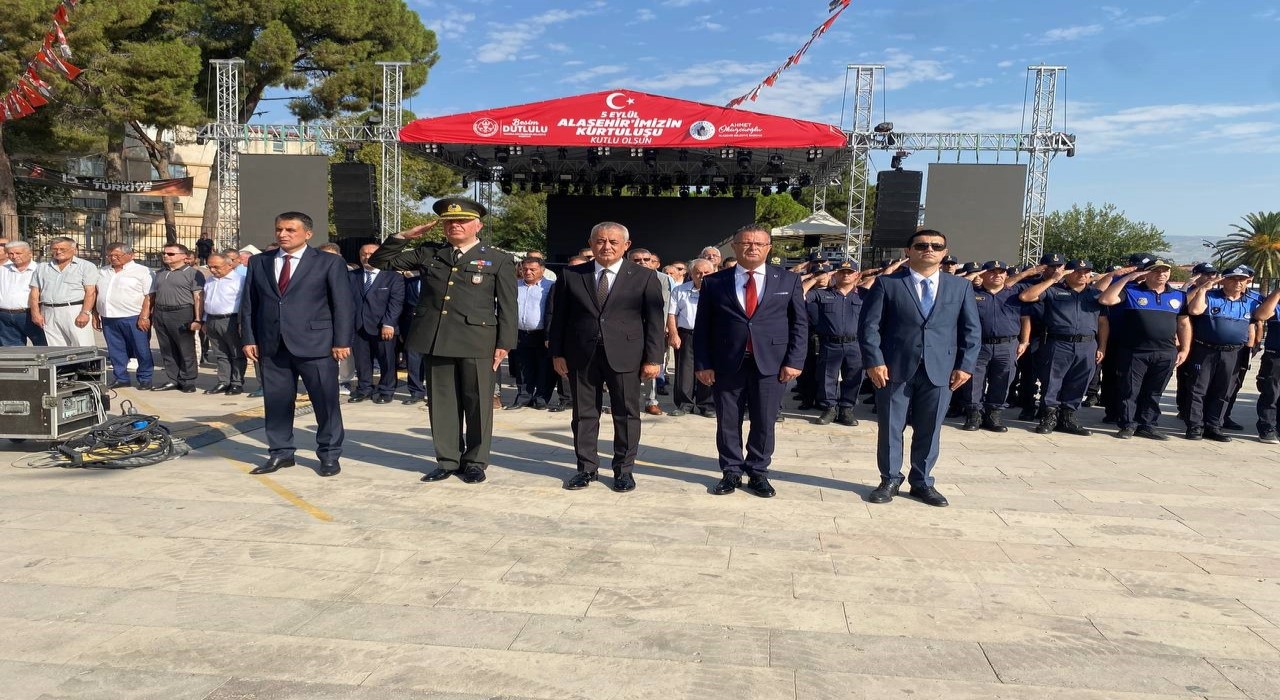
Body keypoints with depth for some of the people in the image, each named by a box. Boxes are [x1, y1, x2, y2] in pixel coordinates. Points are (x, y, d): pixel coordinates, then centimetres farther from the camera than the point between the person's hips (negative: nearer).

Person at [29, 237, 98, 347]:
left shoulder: (86, 266, 2)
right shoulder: (42, 268, 18)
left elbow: (90, 292, -7)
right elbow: (35, 292, 16)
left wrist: (85, 313, -17)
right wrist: (36, 313, 4)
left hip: (75, 311, -5)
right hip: (49, 314, 5)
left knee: (83, 349, -10)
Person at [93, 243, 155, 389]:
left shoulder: (142, 271, -3)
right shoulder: (102, 273, 16)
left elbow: (149, 297, -10)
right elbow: (95, 295, 21)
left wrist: (144, 317, -17)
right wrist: (95, 315, 13)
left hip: (133, 318, -6)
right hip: (108, 318, 6)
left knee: (142, 350, -1)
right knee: (115, 351, 10)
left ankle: (145, 379, 9)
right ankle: (120, 378, 19)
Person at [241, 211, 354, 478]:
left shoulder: (329, 263, 0)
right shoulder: (258, 262, 12)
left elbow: (343, 305, -3)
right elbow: (248, 303, 13)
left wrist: (342, 341, -9)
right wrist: (249, 338, 5)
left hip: (315, 344, -3)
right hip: (271, 345, 4)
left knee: (326, 401, 1)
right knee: (276, 401, 8)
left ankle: (329, 455, 14)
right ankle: (280, 453, 22)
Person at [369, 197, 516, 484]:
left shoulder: (498, 260, 4)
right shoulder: (427, 254, 13)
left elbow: (507, 306, 2)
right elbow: (380, 260, 16)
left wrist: (504, 344, -5)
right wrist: (405, 236, 4)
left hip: (476, 341, -3)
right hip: (436, 340, 4)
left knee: (477, 403, 3)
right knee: (442, 403, 9)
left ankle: (475, 462, 15)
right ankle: (447, 460, 20)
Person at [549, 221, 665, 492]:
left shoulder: (644, 277, 1)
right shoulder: (570, 275, 6)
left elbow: (654, 321, -1)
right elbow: (559, 317, 7)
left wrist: (653, 358, -6)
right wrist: (557, 353, 2)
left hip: (625, 356, -1)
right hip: (581, 356, 2)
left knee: (626, 413, 5)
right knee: (584, 413, 8)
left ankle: (624, 468, 19)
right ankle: (587, 467, 21)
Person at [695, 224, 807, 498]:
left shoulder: (788, 280, 6)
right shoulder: (714, 282, 5)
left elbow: (800, 323, 5)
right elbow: (702, 327, 5)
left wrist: (794, 361, -4)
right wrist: (702, 364, -2)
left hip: (771, 364, 0)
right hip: (726, 364, 0)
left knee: (764, 423, 6)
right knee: (727, 422, 7)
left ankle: (758, 473, 23)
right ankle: (731, 472, 22)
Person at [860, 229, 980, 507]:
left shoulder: (961, 287, 10)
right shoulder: (887, 283, 1)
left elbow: (972, 330, 9)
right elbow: (869, 325, -3)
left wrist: (965, 365, -1)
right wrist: (874, 361, -12)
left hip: (940, 370, 2)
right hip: (894, 368, -2)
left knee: (929, 430, 9)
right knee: (890, 428, 5)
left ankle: (922, 482, 23)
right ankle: (890, 480, 19)